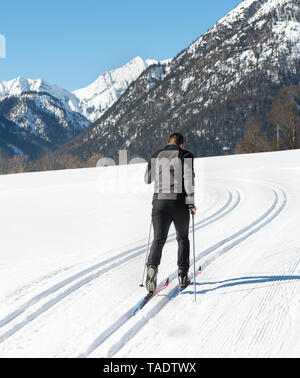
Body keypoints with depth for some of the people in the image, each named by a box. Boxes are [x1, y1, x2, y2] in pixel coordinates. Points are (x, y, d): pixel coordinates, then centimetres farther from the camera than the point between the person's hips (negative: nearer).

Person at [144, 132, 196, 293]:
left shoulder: (156, 156, 12)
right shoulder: (185, 155, 0)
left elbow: (147, 179, 19)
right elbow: (188, 178, -12)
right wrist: (191, 202, -9)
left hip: (159, 201, 2)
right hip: (179, 202, -2)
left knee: (158, 239, 0)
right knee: (183, 238, 16)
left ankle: (152, 266, -27)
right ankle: (183, 275, 14)